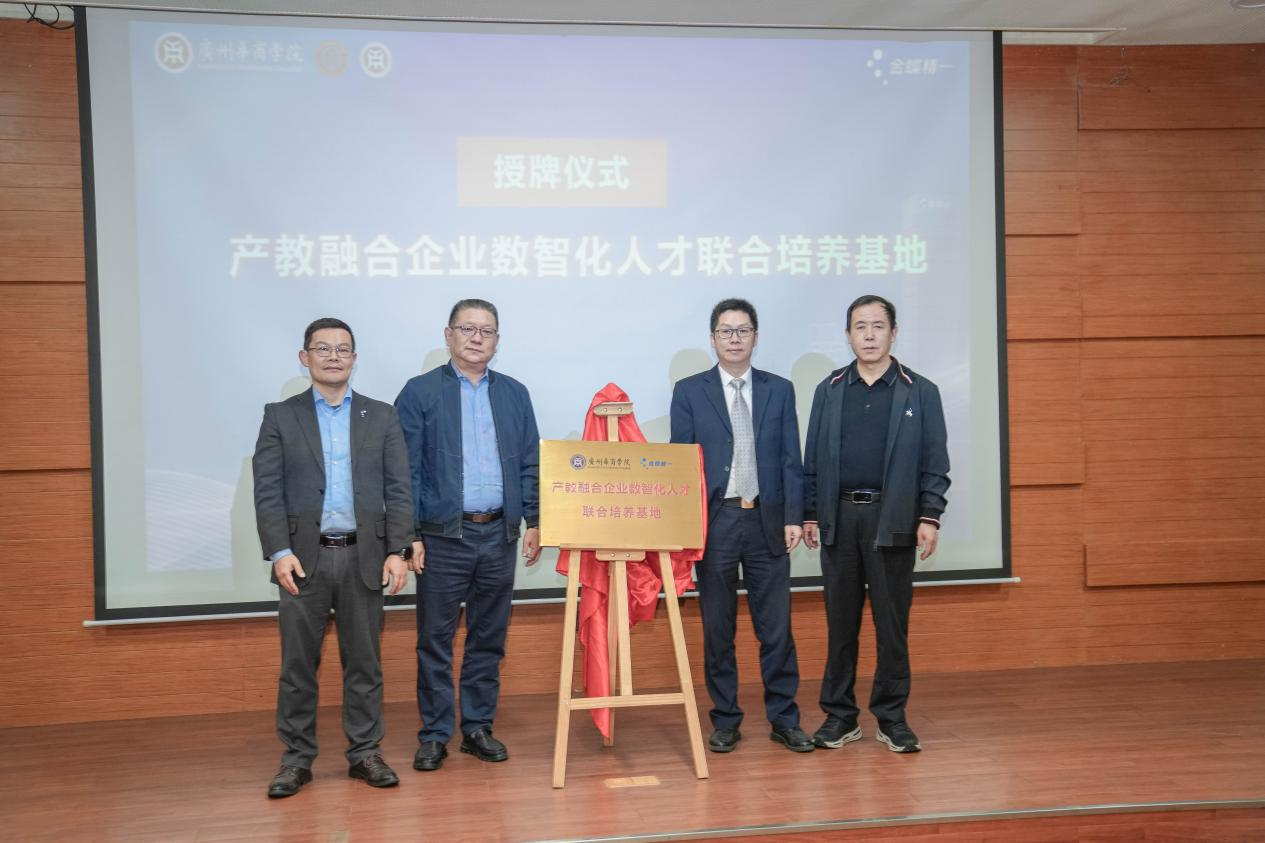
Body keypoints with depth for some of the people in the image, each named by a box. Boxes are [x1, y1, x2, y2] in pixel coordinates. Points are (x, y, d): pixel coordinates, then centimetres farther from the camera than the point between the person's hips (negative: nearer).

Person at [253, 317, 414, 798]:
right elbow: (267, 492, 0)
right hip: (304, 557, 0)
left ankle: (365, 753, 19)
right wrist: (279, 551, -10)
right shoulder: (280, 417, 6)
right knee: (298, 664, 5)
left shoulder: (381, 416, 8)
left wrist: (398, 551, -5)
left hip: (363, 556, 1)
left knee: (364, 662, 7)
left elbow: (398, 489, 4)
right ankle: (297, 758, 17)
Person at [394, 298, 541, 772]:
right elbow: (406, 469, -4)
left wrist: (534, 522, 5)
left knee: (489, 639, 11)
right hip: (442, 536, -3)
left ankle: (478, 727, 23)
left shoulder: (514, 394, 11)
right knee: (435, 640, 4)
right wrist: (407, 534, -10)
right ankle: (434, 735, 16)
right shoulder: (420, 392, 0)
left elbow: (531, 464, 12)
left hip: (499, 536, 4)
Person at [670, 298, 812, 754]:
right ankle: (725, 720, 19)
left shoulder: (779, 390, 8)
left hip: (767, 520, 1)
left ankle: (784, 719, 16)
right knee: (717, 628, 7)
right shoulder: (689, 391, 4)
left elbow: (790, 459, 6)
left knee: (776, 626, 5)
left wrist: (793, 517, -2)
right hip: (715, 520, -1)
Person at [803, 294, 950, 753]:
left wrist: (929, 517, -8)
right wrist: (809, 513, 4)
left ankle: (892, 717, 16)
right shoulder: (829, 390, 9)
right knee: (840, 622, 8)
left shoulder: (920, 392, 3)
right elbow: (813, 458, 9)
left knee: (892, 623, 4)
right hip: (839, 517, 2)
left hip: (893, 519, -2)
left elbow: (935, 463, 0)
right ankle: (839, 716, 18)